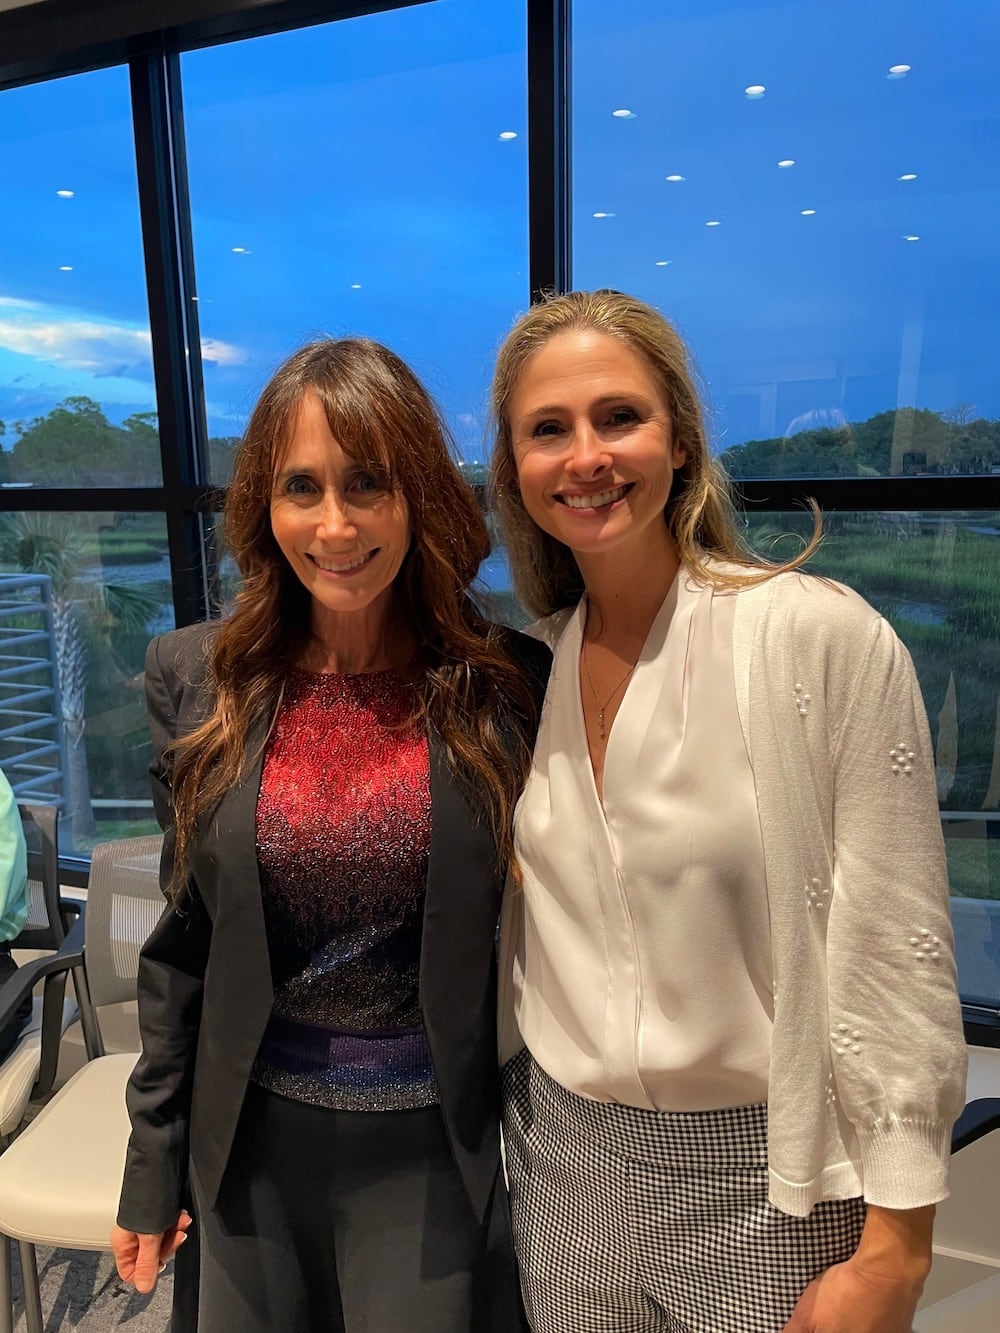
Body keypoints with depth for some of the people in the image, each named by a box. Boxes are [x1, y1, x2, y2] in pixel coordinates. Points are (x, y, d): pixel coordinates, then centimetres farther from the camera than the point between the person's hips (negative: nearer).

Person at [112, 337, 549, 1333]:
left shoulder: (506, 685, -13)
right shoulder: (196, 679, -7)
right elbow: (181, 942, 0)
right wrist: (153, 1164, 6)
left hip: (436, 1149, -1)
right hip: (252, 1146, 2)